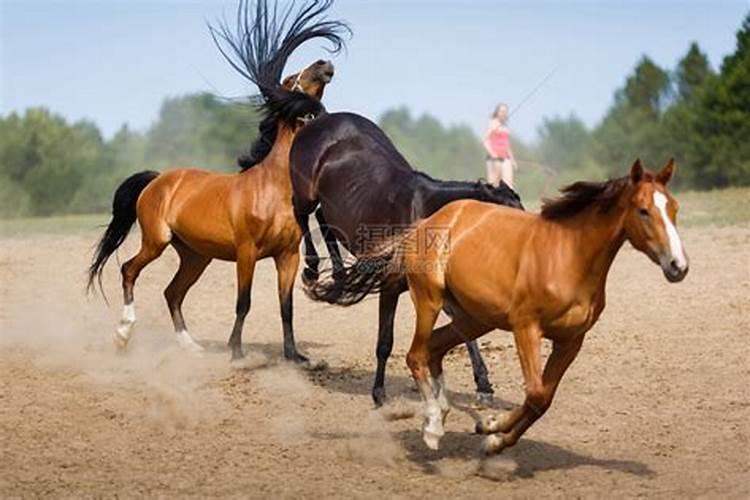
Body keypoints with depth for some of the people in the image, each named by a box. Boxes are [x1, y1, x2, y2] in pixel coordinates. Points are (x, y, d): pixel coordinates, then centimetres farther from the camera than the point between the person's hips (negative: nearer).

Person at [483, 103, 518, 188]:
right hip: (494, 158, -6)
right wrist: (492, 154, -23)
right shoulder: (493, 124, -1)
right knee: (493, 184, -7)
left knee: (508, 183, -7)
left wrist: (512, 159, 27)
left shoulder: (506, 127, 18)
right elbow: (486, 141, -9)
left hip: (505, 158, 6)